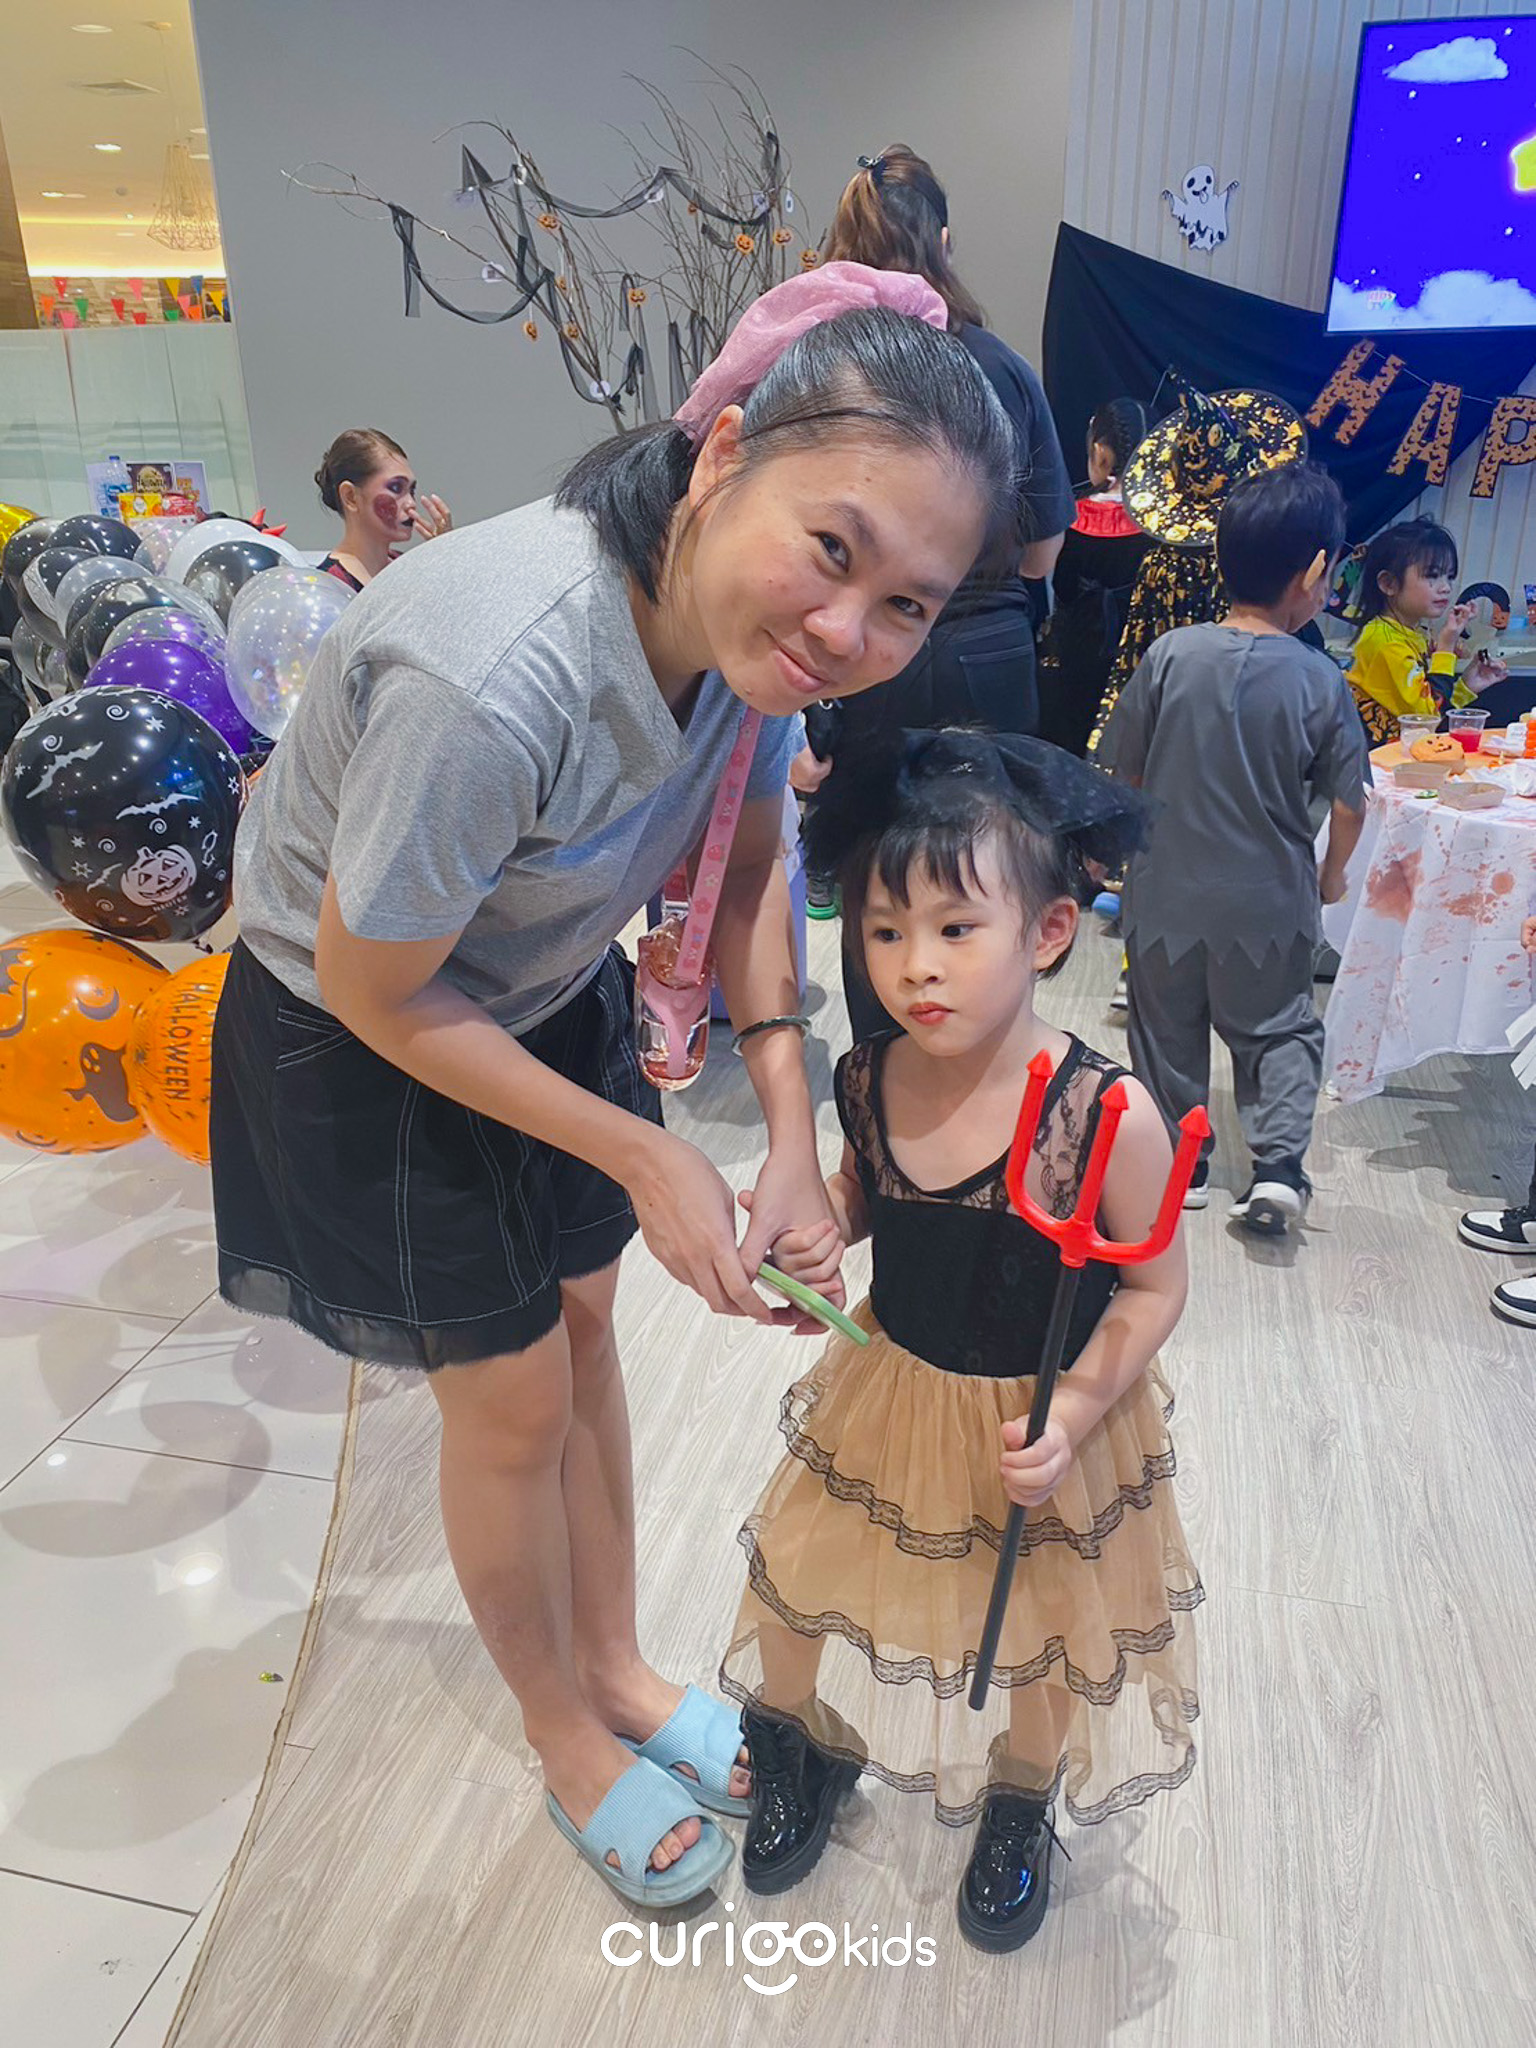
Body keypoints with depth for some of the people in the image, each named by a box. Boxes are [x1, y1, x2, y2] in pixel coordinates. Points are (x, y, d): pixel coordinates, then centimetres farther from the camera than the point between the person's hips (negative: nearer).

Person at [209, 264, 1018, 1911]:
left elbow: (750, 864, -3)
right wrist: (645, 1156, -19)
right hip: (362, 1035, -6)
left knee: (581, 1323, 18)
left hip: (550, 988, 6)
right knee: (514, 1401, 8)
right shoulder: (489, 677, -41)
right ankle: (567, 1737, 39)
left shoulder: (751, 617, -18)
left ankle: (615, 1668, 45)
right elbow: (374, 990, -26)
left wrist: (792, 1136, -12)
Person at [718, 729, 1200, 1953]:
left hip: (1043, 1422, -3)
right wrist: (826, 1233, -14)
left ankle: (1019, 1813, 55)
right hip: (890, 1396, 4)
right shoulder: (868, 1080, -16)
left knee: (1039, 1626, 21)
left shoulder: (1109, 1116, -28)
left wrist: (1072, 1414, -24)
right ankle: (818, 1753, 56)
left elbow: (1154, 1287, -16)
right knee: (829, 1586, 22)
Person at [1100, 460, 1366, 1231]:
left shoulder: (1171, 655, -12)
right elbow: (1348, 801, -5)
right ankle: (1279, 1163, 5)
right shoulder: (1319, 681, -13)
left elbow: (1118, 773, -5)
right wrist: (1332, 874, 14)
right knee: (1278, 1029, 19)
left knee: (1169, 1030, 18)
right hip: (1268, 902, 0)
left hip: (1167, 890, 1)